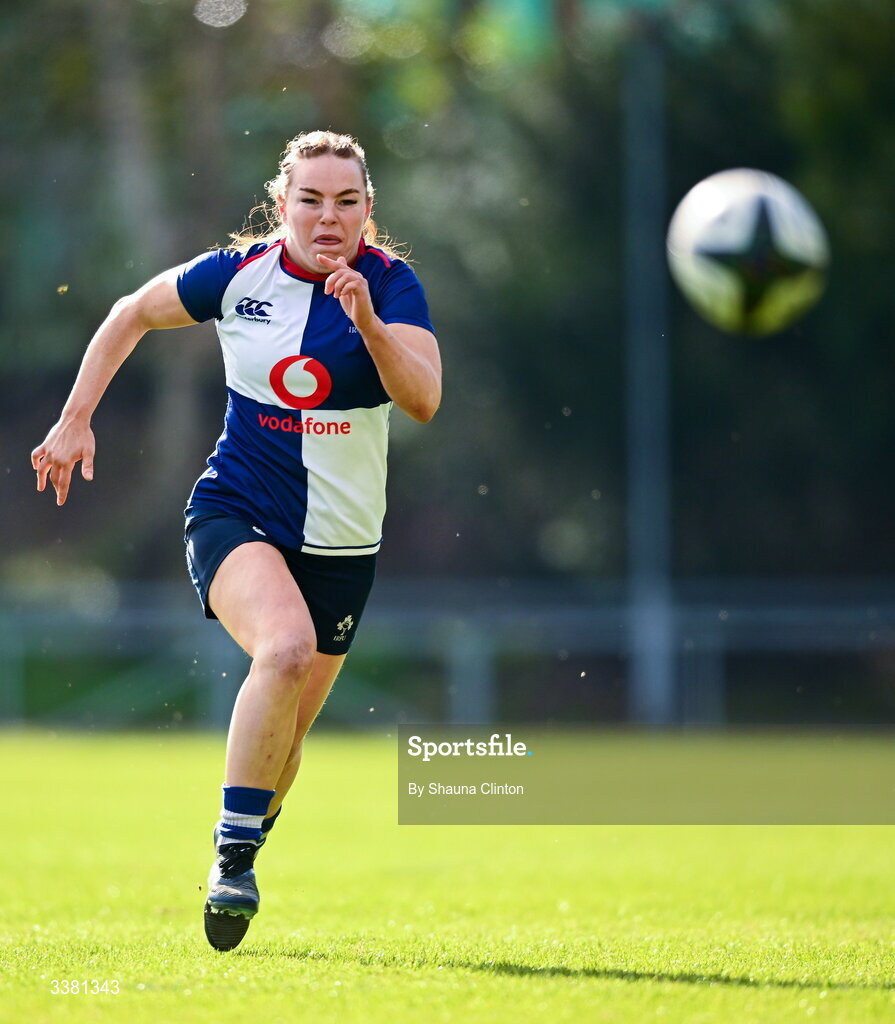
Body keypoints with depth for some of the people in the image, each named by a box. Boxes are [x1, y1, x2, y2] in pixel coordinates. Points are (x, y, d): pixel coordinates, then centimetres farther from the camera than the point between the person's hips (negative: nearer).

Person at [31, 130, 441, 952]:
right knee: (286, 646, -32)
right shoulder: (236, 274, -5)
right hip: (237, 515, -2)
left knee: (285, 734, 9)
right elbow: (134, 314, 12)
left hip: (341, 540, 2)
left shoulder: (390, 283, -7)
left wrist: (370, 322, -34)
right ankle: (233, 857, -22)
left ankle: (232, 879, 34)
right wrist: (75, 420, 9)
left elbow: (423, 400, -20)